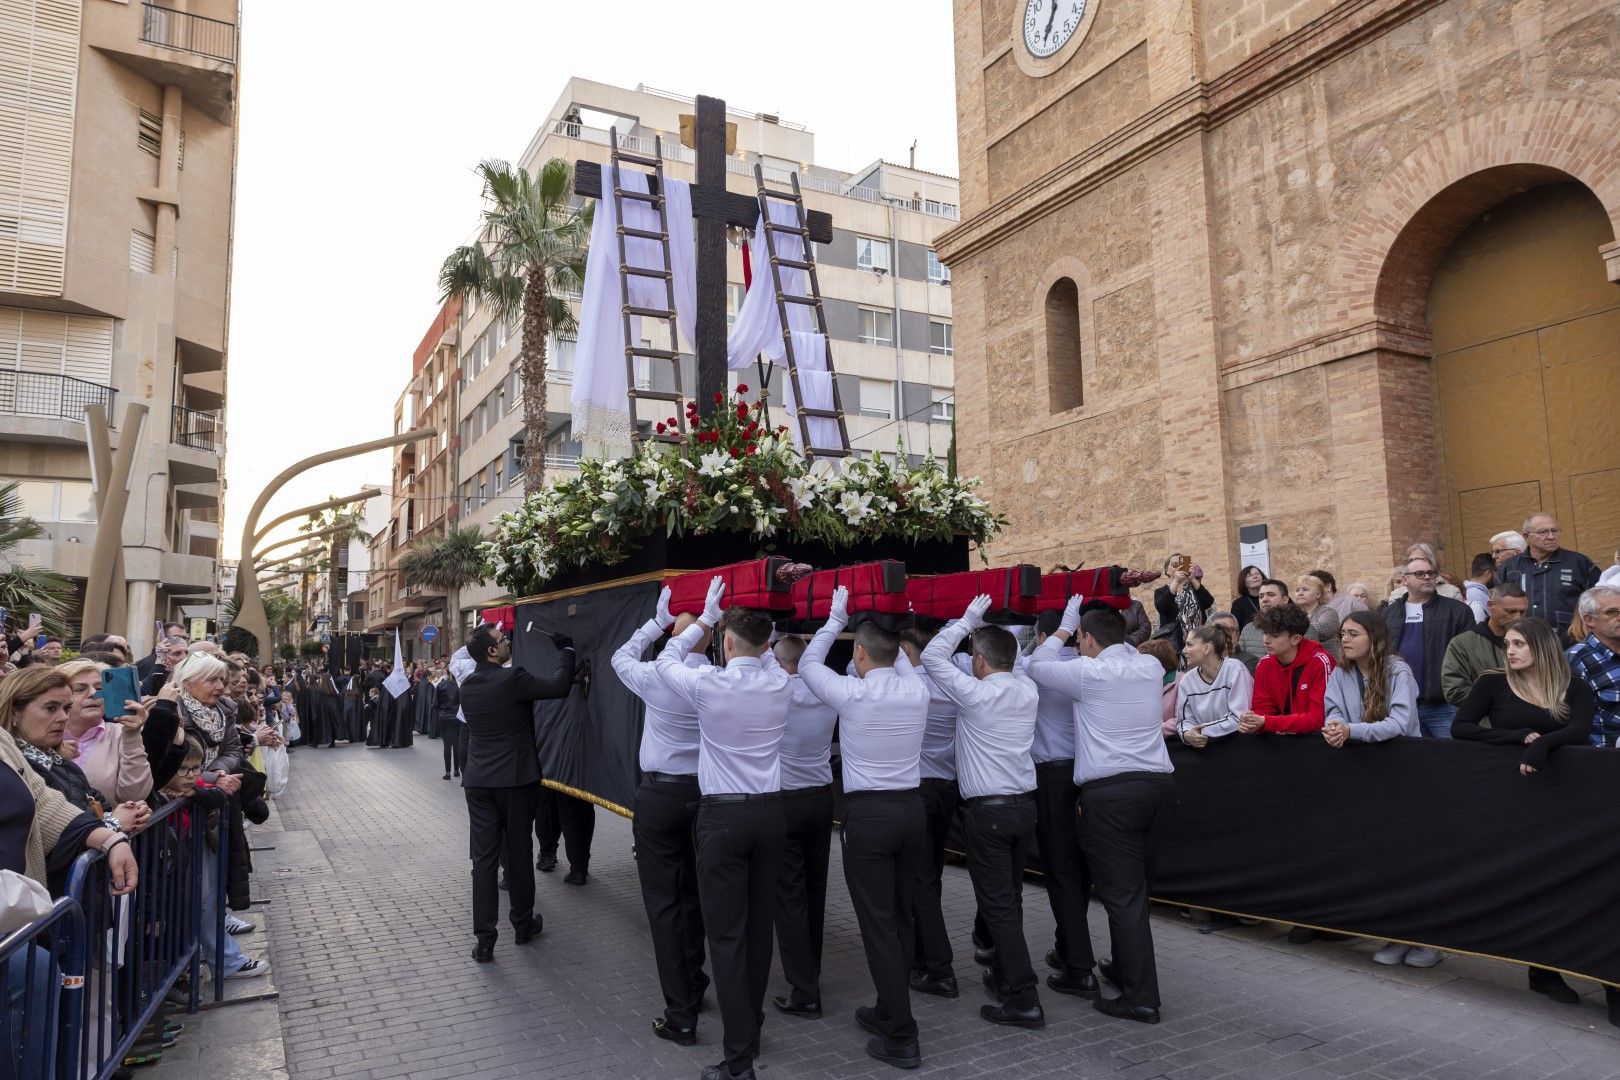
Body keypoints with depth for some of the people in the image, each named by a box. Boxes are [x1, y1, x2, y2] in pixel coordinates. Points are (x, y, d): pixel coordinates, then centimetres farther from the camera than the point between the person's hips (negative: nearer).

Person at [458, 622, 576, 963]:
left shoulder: (468, 686, 5)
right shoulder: (512, 679, -16)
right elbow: (558, 686, -15)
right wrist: (565, 650, -2)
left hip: (478, 781, 4)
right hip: (515, 779, -4)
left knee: (484, 857, 4)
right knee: (519, 853, 10)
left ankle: (484, 938, 3)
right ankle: (523, 925, 24)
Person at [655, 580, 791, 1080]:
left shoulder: (708, 685, -13)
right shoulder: (781, 685, -1)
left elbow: (665, 660, 8)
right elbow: (765, 657, 24)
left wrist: (705, 619, 13)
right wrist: (754, 630, 22)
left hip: (722, 816, -4)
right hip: (770, 812, 5)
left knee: (726, 934, 0)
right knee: (760, 925, 16)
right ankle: (750, 1027, 32)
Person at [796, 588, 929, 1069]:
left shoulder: (851, 693, -11)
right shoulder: (917, 692, 1)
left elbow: (807, 664, 7)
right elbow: (904, 662, 25)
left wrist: (835, 619, 14)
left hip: (868, 814, -5)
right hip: (911, 809, 5)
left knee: (878, 924, 0)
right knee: (901, 918, 16)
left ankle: (901, 1037, 4)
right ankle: (889, 1011, 29)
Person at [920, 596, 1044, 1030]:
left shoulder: (975, 694, -14)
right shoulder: (1028, 690, 3)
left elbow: (932, 656, -5)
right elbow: (1015, 662, 24)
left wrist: (967, 620, -1)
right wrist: (984, 628, 15)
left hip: (987, 810, -7)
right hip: (1024, 804, 7)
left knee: (997, 903, -3)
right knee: (1010, 898, 18)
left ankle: (1023, 999, -3)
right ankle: (1005, 975, 30)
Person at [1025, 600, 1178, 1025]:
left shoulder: (1090, 672, -8)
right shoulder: (1152, 667, 9)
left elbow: (1037, 665, 7)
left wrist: (1065, 626, 18)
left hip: (1110, 793, -6)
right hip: (1159, 785, 7)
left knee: (1122, 895, -1)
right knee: (1137, 890, 19)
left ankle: (1140, 997, 1)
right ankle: (1126, 967, 34)